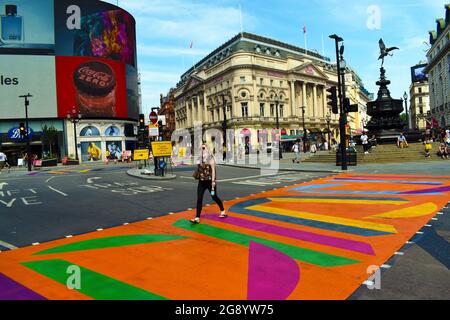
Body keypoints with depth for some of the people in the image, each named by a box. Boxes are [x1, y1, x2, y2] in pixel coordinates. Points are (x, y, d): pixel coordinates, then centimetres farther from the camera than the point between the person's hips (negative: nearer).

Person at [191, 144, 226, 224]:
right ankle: (197, 218, -3)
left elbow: (213, 170, -14)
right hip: (201, 182, 5)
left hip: (209, 181, -5)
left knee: (214, 197, 11)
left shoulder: (210, 158, -9)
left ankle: (223, 211, 34)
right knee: (199, 199, -4)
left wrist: (213, 181, -19)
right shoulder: (200, 159, 8)